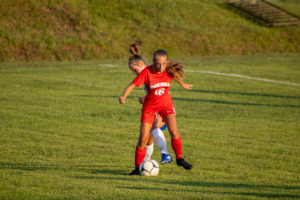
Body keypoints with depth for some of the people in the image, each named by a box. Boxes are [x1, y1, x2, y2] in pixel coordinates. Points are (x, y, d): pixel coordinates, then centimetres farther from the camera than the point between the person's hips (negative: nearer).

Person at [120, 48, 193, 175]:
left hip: (166, 104, 2)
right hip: (150, 106, -2)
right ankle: (138, 168, 8)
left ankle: (179, 159, 6)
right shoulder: (147, 72, -22)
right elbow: (132, 85, -26)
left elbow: (175, 76, 12)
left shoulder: (169, 70, -12)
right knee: (143, 138, -5)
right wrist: (123, 96, -43)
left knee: (174, 132, -16)